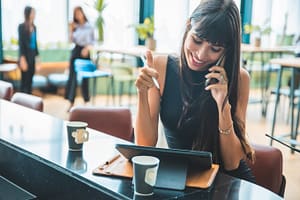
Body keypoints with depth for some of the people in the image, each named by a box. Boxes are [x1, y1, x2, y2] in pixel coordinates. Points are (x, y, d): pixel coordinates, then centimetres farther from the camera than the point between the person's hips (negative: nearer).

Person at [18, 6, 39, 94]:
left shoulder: (34, 27, 11)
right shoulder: (21, 26, -8)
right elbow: (21, 43, -13)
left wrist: (37, 55, 13)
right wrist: (22, 59, -20)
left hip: (32, 56, 7)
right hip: (25, 56, -7)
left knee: (30, 80, 9)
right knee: (25, 80, -5)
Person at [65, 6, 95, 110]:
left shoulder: (89, 26, 1)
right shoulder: (75, 26, 8)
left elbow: (93, 41, 1)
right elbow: (72, 40, 4)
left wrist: (87, 48, -15)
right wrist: (71, 30, -4)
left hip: (85, 52, -2)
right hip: (76, 51, 2)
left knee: (85, 76, 6)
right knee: (72, 76, -5)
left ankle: (86, 101, 20)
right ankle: (71, 102, -4)